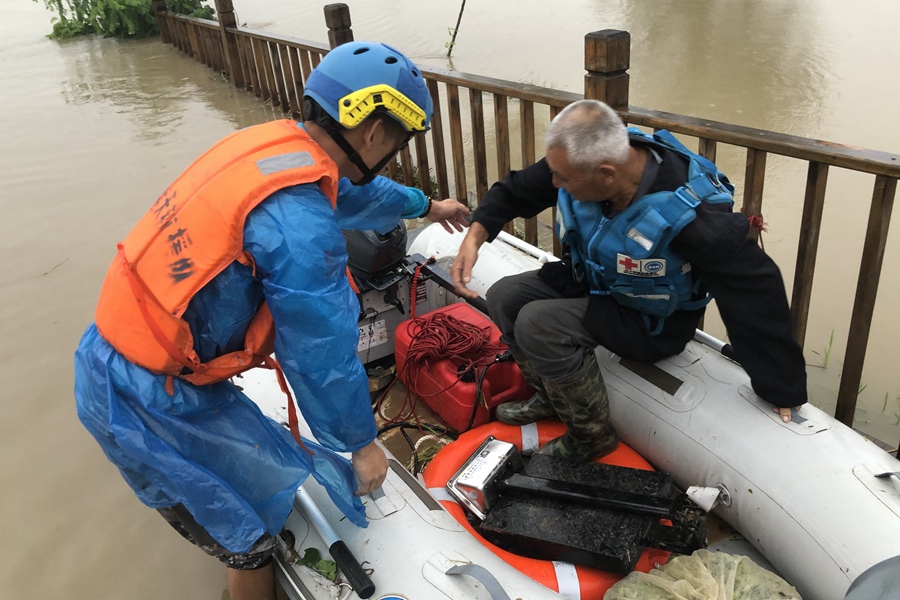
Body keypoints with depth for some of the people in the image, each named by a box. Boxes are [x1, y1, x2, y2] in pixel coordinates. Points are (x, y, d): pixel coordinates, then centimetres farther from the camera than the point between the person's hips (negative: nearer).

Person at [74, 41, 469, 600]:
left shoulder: (274, 141, -1)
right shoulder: (299, 219, -28)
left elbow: (351, 191, 20)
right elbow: (322, 354, -18)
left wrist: (427, 206, 37)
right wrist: (362, 443, -1)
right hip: (150, 402, -8)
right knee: (252, 536, 10)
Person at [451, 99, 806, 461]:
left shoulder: (690, 215, -38)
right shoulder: (581, 160, -21)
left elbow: (756, 290, -30)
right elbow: (515, 191, -4)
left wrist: (781, 388, -24)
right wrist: (475, 236, -18)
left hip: (652, 321, -6)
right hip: (592, 281, 7)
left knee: (537, 323, -26)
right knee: (504, 297, -4)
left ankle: (592, 436, -4)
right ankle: (552, 397, 17)